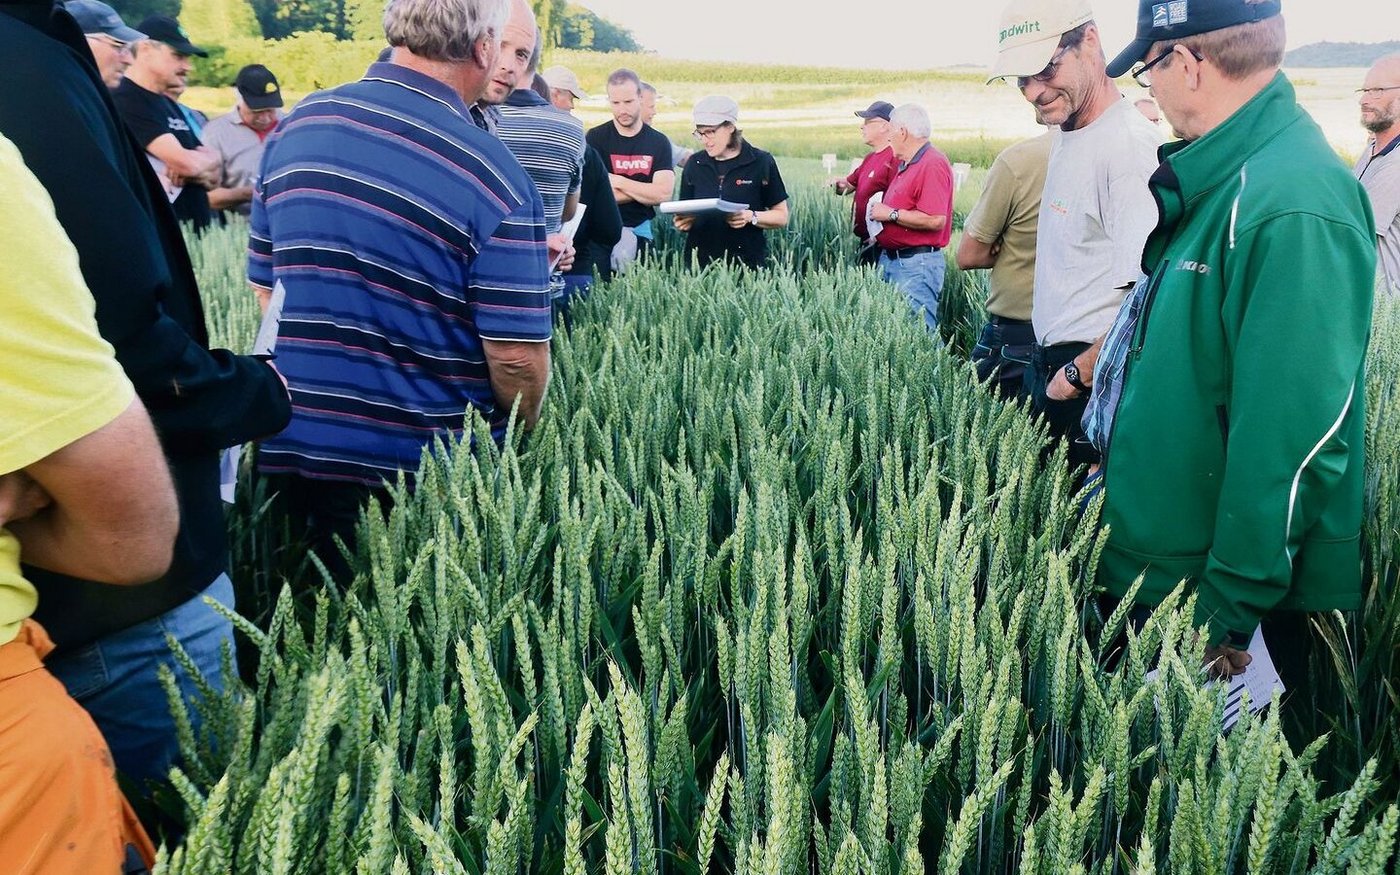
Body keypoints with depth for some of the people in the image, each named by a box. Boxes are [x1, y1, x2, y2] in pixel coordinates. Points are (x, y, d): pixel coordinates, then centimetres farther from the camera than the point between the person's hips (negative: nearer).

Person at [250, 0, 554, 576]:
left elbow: (266, 288, 10)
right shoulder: (493, 177, -17)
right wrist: (524, 434, 3)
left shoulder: (294, 127, 1)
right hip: (428, 476, -4)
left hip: (291, 452, 5)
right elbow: (515, 359, -17)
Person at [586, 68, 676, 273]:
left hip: (640, 229, 3)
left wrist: (618, 181, -8)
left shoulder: (659, 142, 5)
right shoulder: (595, 138, 0)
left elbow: (663, 194, -7)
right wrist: (644, 191, -8)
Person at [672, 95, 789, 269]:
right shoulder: (694, 164, 11)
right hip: (700, 260, 3)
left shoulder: (761, 162, 2)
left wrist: (751, 217, -13)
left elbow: (781, 217, 4)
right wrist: (682, 223, -5)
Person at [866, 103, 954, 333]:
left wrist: (891, 214, -15)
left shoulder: (933, 164, -14)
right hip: (889, 259, 10)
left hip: (917, 264, -10)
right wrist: (881, 232, 13)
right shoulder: (904, 165, 17)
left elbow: (935, 220, -23)